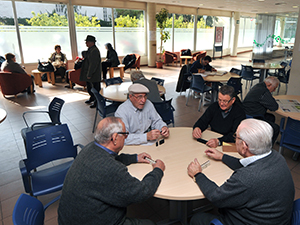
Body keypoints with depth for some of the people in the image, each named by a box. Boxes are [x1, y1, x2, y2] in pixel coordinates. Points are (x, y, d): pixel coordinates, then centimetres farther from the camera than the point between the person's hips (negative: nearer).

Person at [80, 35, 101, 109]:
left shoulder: (94, 51, -21)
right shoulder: (90, 49, 12)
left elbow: (93, 64, -25)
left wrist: (89, 74, -24)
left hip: (94, 75, -11)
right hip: (89, 73, 11)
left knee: (96, 88, 0)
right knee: (89, 86, 22)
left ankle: (97, 102, 11)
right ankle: (92, 98, 39)